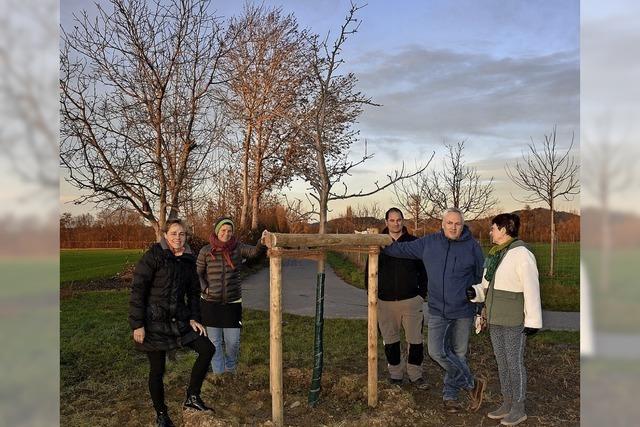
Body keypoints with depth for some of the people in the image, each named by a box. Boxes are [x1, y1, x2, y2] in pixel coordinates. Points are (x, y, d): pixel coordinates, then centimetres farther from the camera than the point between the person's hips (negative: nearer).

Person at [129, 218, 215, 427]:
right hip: (154, 322, -5)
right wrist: (137, 325, -16)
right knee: (157, 370, 6)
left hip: (179, 319, 5)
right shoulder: (153, 256, -12)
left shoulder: (188, 260, 6)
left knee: (207, 349, -3)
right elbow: (137, 290, -13)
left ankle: (192, 397, 12)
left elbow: (193, 292, 14)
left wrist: (193, 318, 4)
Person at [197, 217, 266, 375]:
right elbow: (198, 273, 5)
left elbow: (253, 251, -22)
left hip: (232, 303, 0)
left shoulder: (238, 248, -3)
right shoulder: (206, 251, -4)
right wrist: (205, 289, -9)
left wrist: (262, 242, -42)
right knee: (215, 341, 9)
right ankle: (218, 373, 24)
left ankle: (230, 369, 33)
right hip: (210, 303, 0)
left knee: (233, 341, 5)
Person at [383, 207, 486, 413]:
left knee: (458, 354, 9)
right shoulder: (429, 243, 2)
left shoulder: (472, 246, -3)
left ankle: (450, 395, 27)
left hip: (464, 311, -1)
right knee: (437, 351, -8)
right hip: (437, 310, 1)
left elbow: (482, 278, 4)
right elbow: (402, 249, 11)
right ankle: (472, 384, 11)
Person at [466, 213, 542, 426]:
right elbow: (487, 286, 18)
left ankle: (518, 408, 18)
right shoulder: (495, 255, 11)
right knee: (502, 362, 16)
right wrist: (474, 292, -3)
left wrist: (533, 320, -19)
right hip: (495, 320, 8)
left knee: (514, 363, 3)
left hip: (514, 322, -8)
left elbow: (531, 289, -19)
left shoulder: (521, 254, -16)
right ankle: (507, 403, 30)